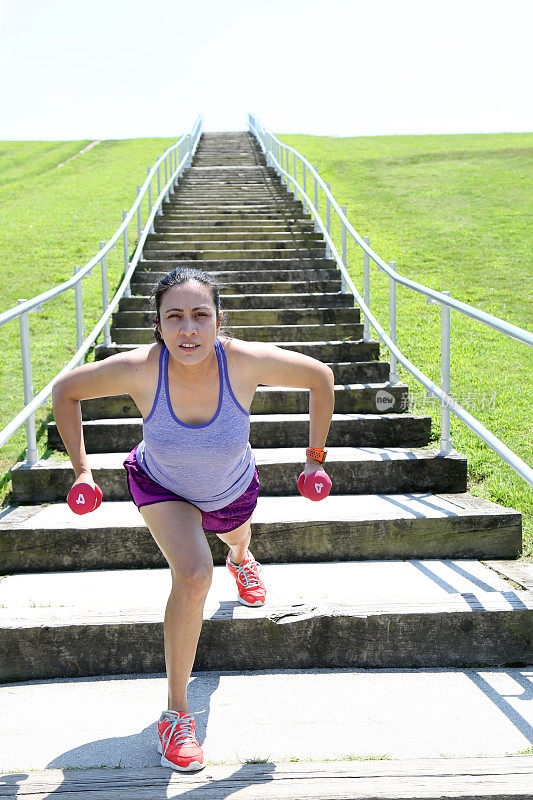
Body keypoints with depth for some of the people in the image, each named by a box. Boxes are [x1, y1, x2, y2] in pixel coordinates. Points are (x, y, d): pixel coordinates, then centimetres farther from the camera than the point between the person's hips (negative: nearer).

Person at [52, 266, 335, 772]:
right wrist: (81, 469, -15)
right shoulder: (138, 370, -37)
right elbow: (66, 391, -17)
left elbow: (320, 377, -19)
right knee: (193, 574, -26)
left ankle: (240, 559, 76)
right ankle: (176, 713, -6)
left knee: (235, 539, 33)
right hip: (161, 485, -2)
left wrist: (315, 457, -13)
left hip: (232, 491, 2)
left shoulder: (246, 361, -38)